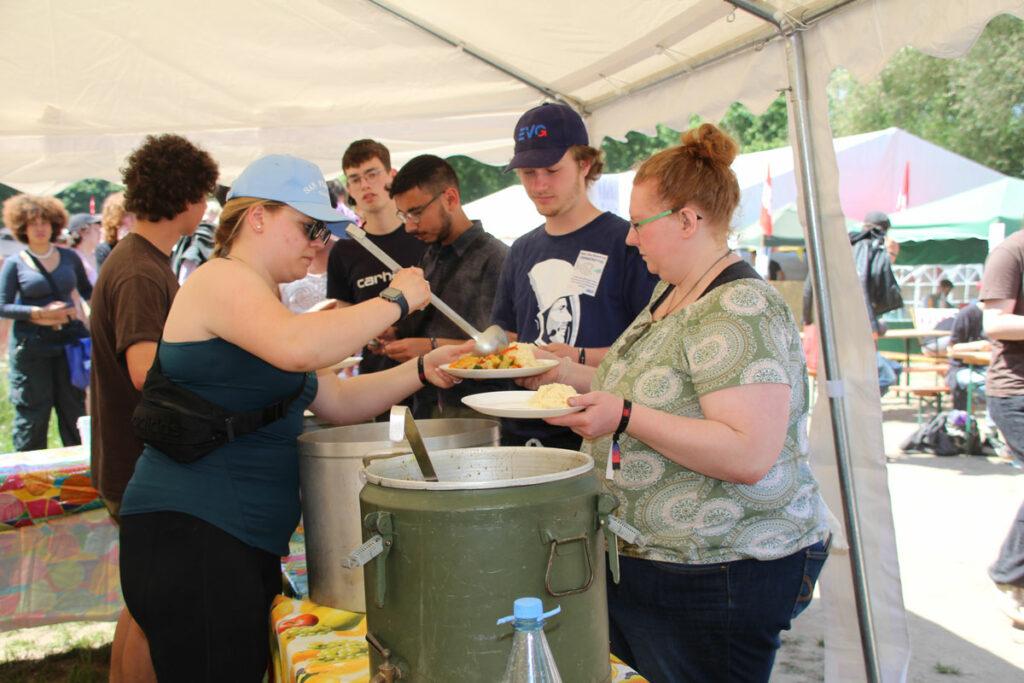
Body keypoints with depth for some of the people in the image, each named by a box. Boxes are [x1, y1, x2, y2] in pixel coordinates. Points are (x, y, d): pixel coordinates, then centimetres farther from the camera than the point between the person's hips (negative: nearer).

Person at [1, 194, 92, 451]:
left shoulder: (69, 257, 7)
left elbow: (86, 291, 18)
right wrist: (40, 313, -15)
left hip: (69, 339, 3)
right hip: (30, 345, -2)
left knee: (74, 407, 8)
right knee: (32, 412, 4)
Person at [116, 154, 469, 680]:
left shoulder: (257, 296, 21)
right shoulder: (221, 278, -9)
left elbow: (337, 401, 17)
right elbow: (297, 348, -31)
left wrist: (422, 371, 4)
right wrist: (395, 300, -17)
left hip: (247, 543, 10)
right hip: (189, 536, -10)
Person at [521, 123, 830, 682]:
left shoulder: (740, 311, -21)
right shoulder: (669, 291, 9)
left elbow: (749, 457, -29)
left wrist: (625, 417, -30)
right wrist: (570, 374, 10)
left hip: (721, 572, -9)